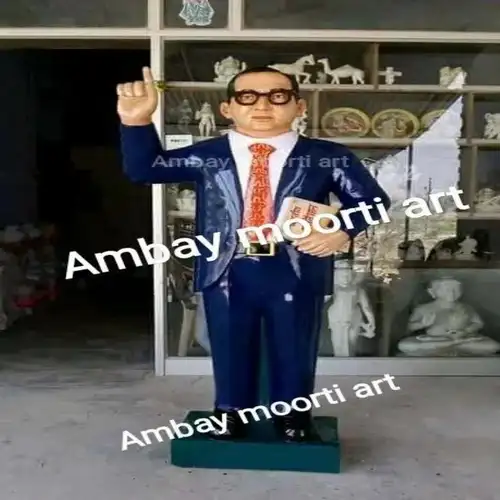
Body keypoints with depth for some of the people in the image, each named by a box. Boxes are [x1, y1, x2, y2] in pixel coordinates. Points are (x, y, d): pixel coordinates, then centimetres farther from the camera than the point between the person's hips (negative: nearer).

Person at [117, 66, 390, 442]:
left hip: (295, 271, 0)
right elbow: (144, 169, 0)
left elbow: (372, 200, 2)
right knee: (230, 351, 15)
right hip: (227, 272, 1)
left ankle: (292, 416, 37)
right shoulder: (204, 156, 1)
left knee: (294, 351, 14)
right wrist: (137, 123, -17)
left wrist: (342, 232, -15)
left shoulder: (327, 157, -2)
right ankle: (230, 414, 38)